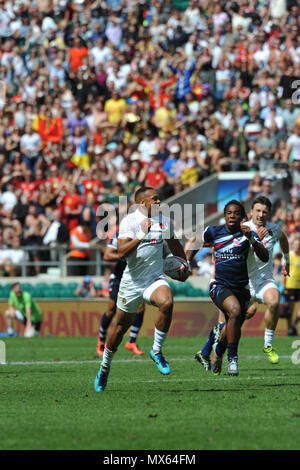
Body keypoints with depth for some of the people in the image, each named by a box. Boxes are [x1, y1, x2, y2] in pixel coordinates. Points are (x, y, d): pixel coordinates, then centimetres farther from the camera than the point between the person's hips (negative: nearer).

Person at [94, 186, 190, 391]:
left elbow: (174, 244, 24)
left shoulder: (165, 221, 5)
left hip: (155, 278, 2)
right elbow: (122, 251, -21)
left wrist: (186, 265, 27)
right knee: (121, 326, 8)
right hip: (132, 280, -2)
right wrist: (141, 235, -29)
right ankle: (105, 368, 29)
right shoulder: (129, 221, -10)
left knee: (167, 303, -30)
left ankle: (157, 351, -13)